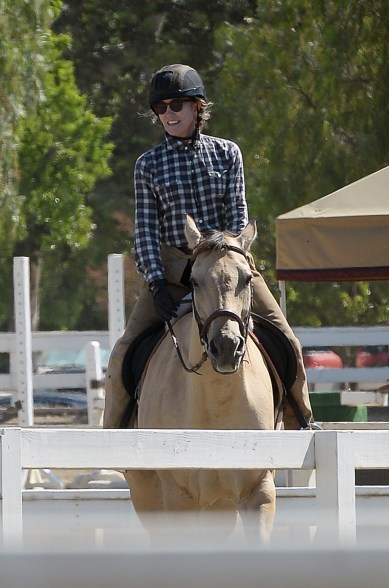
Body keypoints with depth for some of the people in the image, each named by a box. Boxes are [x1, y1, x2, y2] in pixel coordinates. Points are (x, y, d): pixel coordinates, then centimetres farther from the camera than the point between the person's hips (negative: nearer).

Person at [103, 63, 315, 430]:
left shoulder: (226, 153, 5)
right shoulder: (149, 165, 3)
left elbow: (237, 215, 0)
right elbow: (146, 228, -2)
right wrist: (156, 283, -14)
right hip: (173, 272, 0)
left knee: (286, 344, -9)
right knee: (124, 352, -14)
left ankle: (300, 424, 8)